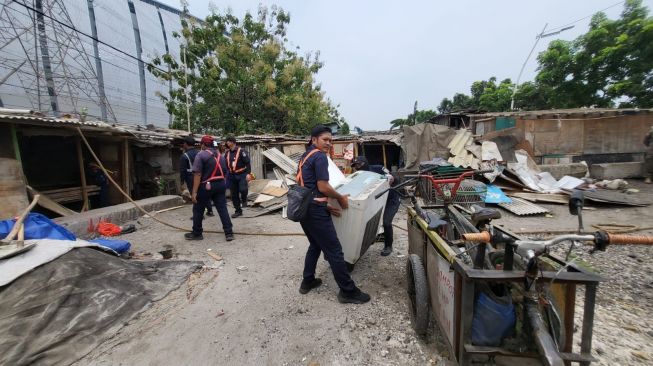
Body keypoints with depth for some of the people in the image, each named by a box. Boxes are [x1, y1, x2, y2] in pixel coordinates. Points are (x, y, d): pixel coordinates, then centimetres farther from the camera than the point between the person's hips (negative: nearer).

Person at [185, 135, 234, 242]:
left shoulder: (201, 155, -8)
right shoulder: (220, 155, 12)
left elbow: (197, 174, -15)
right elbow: (225, 173, 13)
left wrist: (194, 191, -16)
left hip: (206, 186, -5)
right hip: (220, 185, 5)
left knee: (198, 210, 12)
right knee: (222, 208, 5)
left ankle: (197, 234, 24)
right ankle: (229, 233, 3)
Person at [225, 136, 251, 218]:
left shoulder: (241, 151, -10)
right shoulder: (227, 153, 10)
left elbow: (247, 163, -13)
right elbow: (226, 164, 19)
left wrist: (248, 173, -21)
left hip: (242, 174, -6)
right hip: (232, 176, 6)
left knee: (242, 189, -25)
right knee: (234, 194, 8)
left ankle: (244, 200, 10)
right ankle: (238, 211, 20)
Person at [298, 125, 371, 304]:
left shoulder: (306, 156, 18)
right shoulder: (320, 156, -11)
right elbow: (323, 187, -17)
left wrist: (326, 206, 14)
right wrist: (341, 198, -2)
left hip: (304, 208, 10)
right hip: (315, 210, -10)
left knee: (315, 245, 24)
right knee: (334, 250, -1)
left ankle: (307, 281, 34)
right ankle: (348, 291, 10)